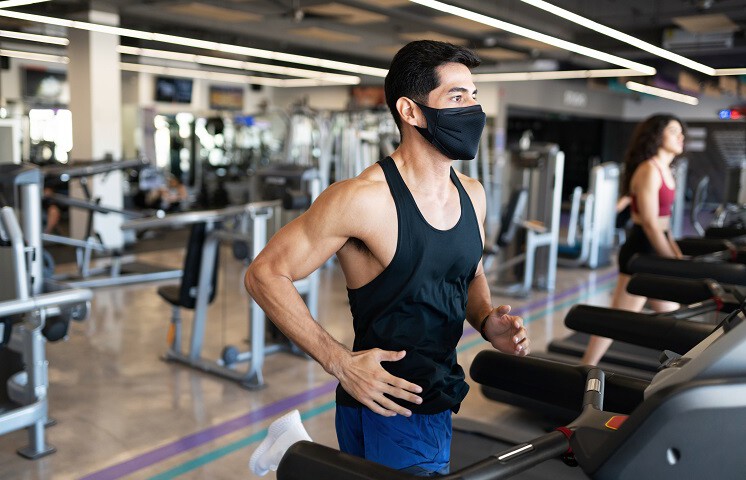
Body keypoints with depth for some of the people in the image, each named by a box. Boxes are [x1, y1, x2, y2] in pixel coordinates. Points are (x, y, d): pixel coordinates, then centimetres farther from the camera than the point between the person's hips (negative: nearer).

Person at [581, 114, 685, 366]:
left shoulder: (663, 169, 14)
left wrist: (678, 256, 14)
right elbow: (650, 224, -20)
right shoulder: (649, 170, -15)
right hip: (642, 250, -10)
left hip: (655, 250, 10)